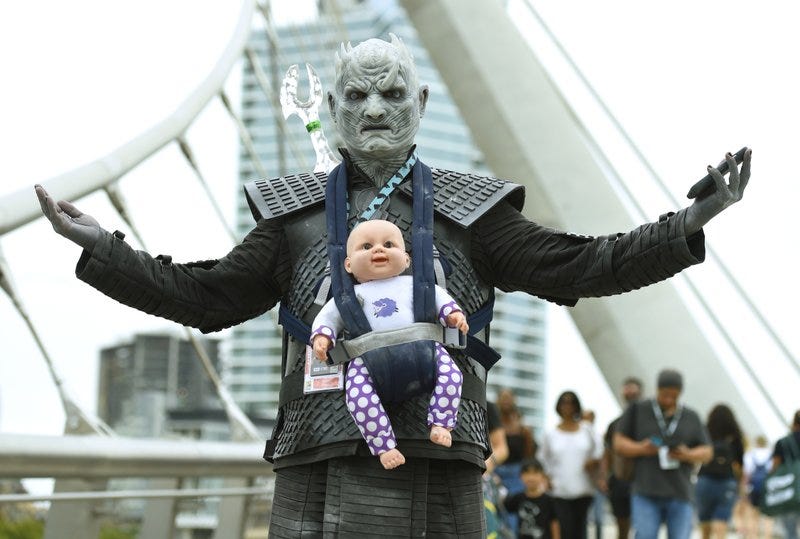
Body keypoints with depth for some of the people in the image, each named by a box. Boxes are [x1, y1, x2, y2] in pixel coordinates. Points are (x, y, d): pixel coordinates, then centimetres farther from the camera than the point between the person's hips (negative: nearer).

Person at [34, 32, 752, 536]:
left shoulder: (469, 211, 12)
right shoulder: (295, 212, 15)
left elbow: (579, 267, 8)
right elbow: (206, 296, 16)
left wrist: (689, 226, -1)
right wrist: (100, 248, 11)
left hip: (438, 464, 0)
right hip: (320, 468, 1)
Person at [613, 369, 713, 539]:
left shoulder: (691, 418, 11)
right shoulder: (638, 410, 6)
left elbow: (707, 452, 11)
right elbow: (619, 442, 5)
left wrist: (688, 455, -11)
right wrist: (641, 449, -14)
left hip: (680, 495, 2)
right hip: (646, 494, -2)